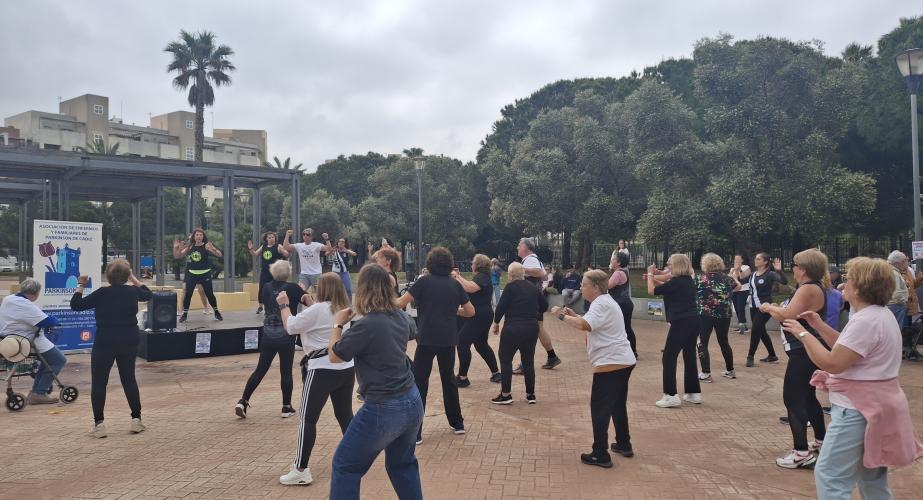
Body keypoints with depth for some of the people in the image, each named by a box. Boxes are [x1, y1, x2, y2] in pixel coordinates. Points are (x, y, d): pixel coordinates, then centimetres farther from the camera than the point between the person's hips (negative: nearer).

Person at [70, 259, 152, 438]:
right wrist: (134, 279, 26)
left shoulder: (102, 293, -12)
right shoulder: (132, 291, 0)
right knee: (129, 379, 14)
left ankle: (99, 423, 1)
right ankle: (136, 419, 14)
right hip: (129, 342, 4)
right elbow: (148, 295, 21)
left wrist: (80, 285, 3)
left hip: (105, 343, -4)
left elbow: (76, 305, -8)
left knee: (98, 383, 6)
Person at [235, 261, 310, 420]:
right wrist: (303, 292, 3)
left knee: (261, 369, 11)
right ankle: (286, 407, 11)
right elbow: (310, 302, -15)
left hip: (268, 335, 4)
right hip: (286, 337, -4)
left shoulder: (267, 287, 4)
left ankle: (243, 401, 6)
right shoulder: (292, 288, -8)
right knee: (286, 371, 5)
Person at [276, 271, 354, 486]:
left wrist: (284, 305, 8)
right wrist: (310, 303, 23)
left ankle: (300, 470, 0)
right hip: (346, 368, 8)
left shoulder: (317, 309, -13)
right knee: (345, 415, 18)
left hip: (323, 369, -8)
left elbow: (291, 326, -5)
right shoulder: (343, 309, 11)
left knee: (308, 418, -1)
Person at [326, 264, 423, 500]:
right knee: (402, 463, 25)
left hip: (383, 410, -7)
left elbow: (334, 356, -7)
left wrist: (338, 324, 6)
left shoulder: (366, 324, -21)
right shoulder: (401, 317, 1)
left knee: (345, 466, 10)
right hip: (412, 403, 7)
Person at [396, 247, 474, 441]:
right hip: (449, 339, 4)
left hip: (428, 338, -4)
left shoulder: (424, 281, -5)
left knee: (419, 383, 2)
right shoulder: (455, 284, 6)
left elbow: (400, 303, -6)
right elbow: (470, 312, 9)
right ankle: (457, 423, 28)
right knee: (448, 378, 19)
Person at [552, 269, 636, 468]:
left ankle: (600, 455, 1)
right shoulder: (605, 301, 17)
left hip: (611, 363, -11)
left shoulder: (601, 304, -16)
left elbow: (584, 325, -32)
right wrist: (574, 315, 8)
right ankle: (624, 445, 35)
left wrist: (562, 316, -21)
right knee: (618, 405, 23)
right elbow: (591, 325, 21)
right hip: (623, 361, 11)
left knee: (600, 408, -3)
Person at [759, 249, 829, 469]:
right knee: (807, 397, 21)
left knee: (793, 399, -7)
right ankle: (821, 441, 34)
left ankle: (801, 452, -6)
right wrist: (776, 308, 6)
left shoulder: (808, 289, -19)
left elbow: (788, 316, -24)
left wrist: (769, 308, -9)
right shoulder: (814, 287, 14)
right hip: (806, 351, 11)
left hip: (804, 353, -11)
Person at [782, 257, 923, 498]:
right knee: (872, 479, 21)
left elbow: (832, 363, -25)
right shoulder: (880, 315, 12)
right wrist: (820, 326, 10)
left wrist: (803, 334, -16)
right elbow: (848, 348, 19)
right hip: (874, 406, 11)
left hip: (860, 409, -11)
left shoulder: (866, 320, -23)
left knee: (829, 475, -8)